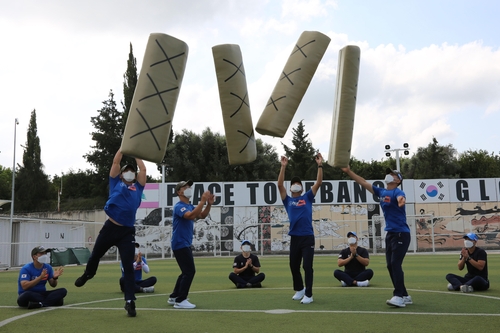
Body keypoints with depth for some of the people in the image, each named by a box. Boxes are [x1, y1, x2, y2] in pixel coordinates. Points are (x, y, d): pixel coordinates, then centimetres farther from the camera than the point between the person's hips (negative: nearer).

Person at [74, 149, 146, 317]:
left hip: (127, 232, 0)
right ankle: (87, 275, 52)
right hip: (110, 227, 0)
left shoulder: (137, 187, 14)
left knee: (129, 267, -3)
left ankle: (130, 302, 1)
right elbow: (115, 162, 6)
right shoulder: (116, 183, 11)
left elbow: (143, 168, 12)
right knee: (95, 256, 20)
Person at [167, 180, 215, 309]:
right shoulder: (179, 206, -15)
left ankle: (173, 297, 24)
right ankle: (180, 301, -8)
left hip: (185, 244, 10)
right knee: (190, 271, -12)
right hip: (180, 244, -10)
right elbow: (191, 216, -32)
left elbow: (202, 215, 12)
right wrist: (202, 201, -32)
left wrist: (209, 204, -3)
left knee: (186, 271, 16)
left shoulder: (190, 206, 15)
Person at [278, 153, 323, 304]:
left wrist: (320, 165, -3)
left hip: (308, 237, -2)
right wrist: (283, 166, -3)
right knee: (294, 266, 12)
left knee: (307, 266, -3)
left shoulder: (307, 198, 9)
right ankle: (299, 290, 33)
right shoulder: (288, 200, 10)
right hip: (294, 238, 2)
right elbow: (280, 185, 0)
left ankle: (308, 295, 4)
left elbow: (318, 182, 3)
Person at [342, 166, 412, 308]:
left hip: (401, 234, -8)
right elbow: (363, 182, 10)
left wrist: (401, 201, -61)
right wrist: (349, 171, 3)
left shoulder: (397, 192, -13)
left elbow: (401, 198, -37)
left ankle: (398, 297, -14)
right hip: (390, 234, 8)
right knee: (390, 266, 8)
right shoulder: (381, 192, 9)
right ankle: (405, 296, 16)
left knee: (395, 264, -15)